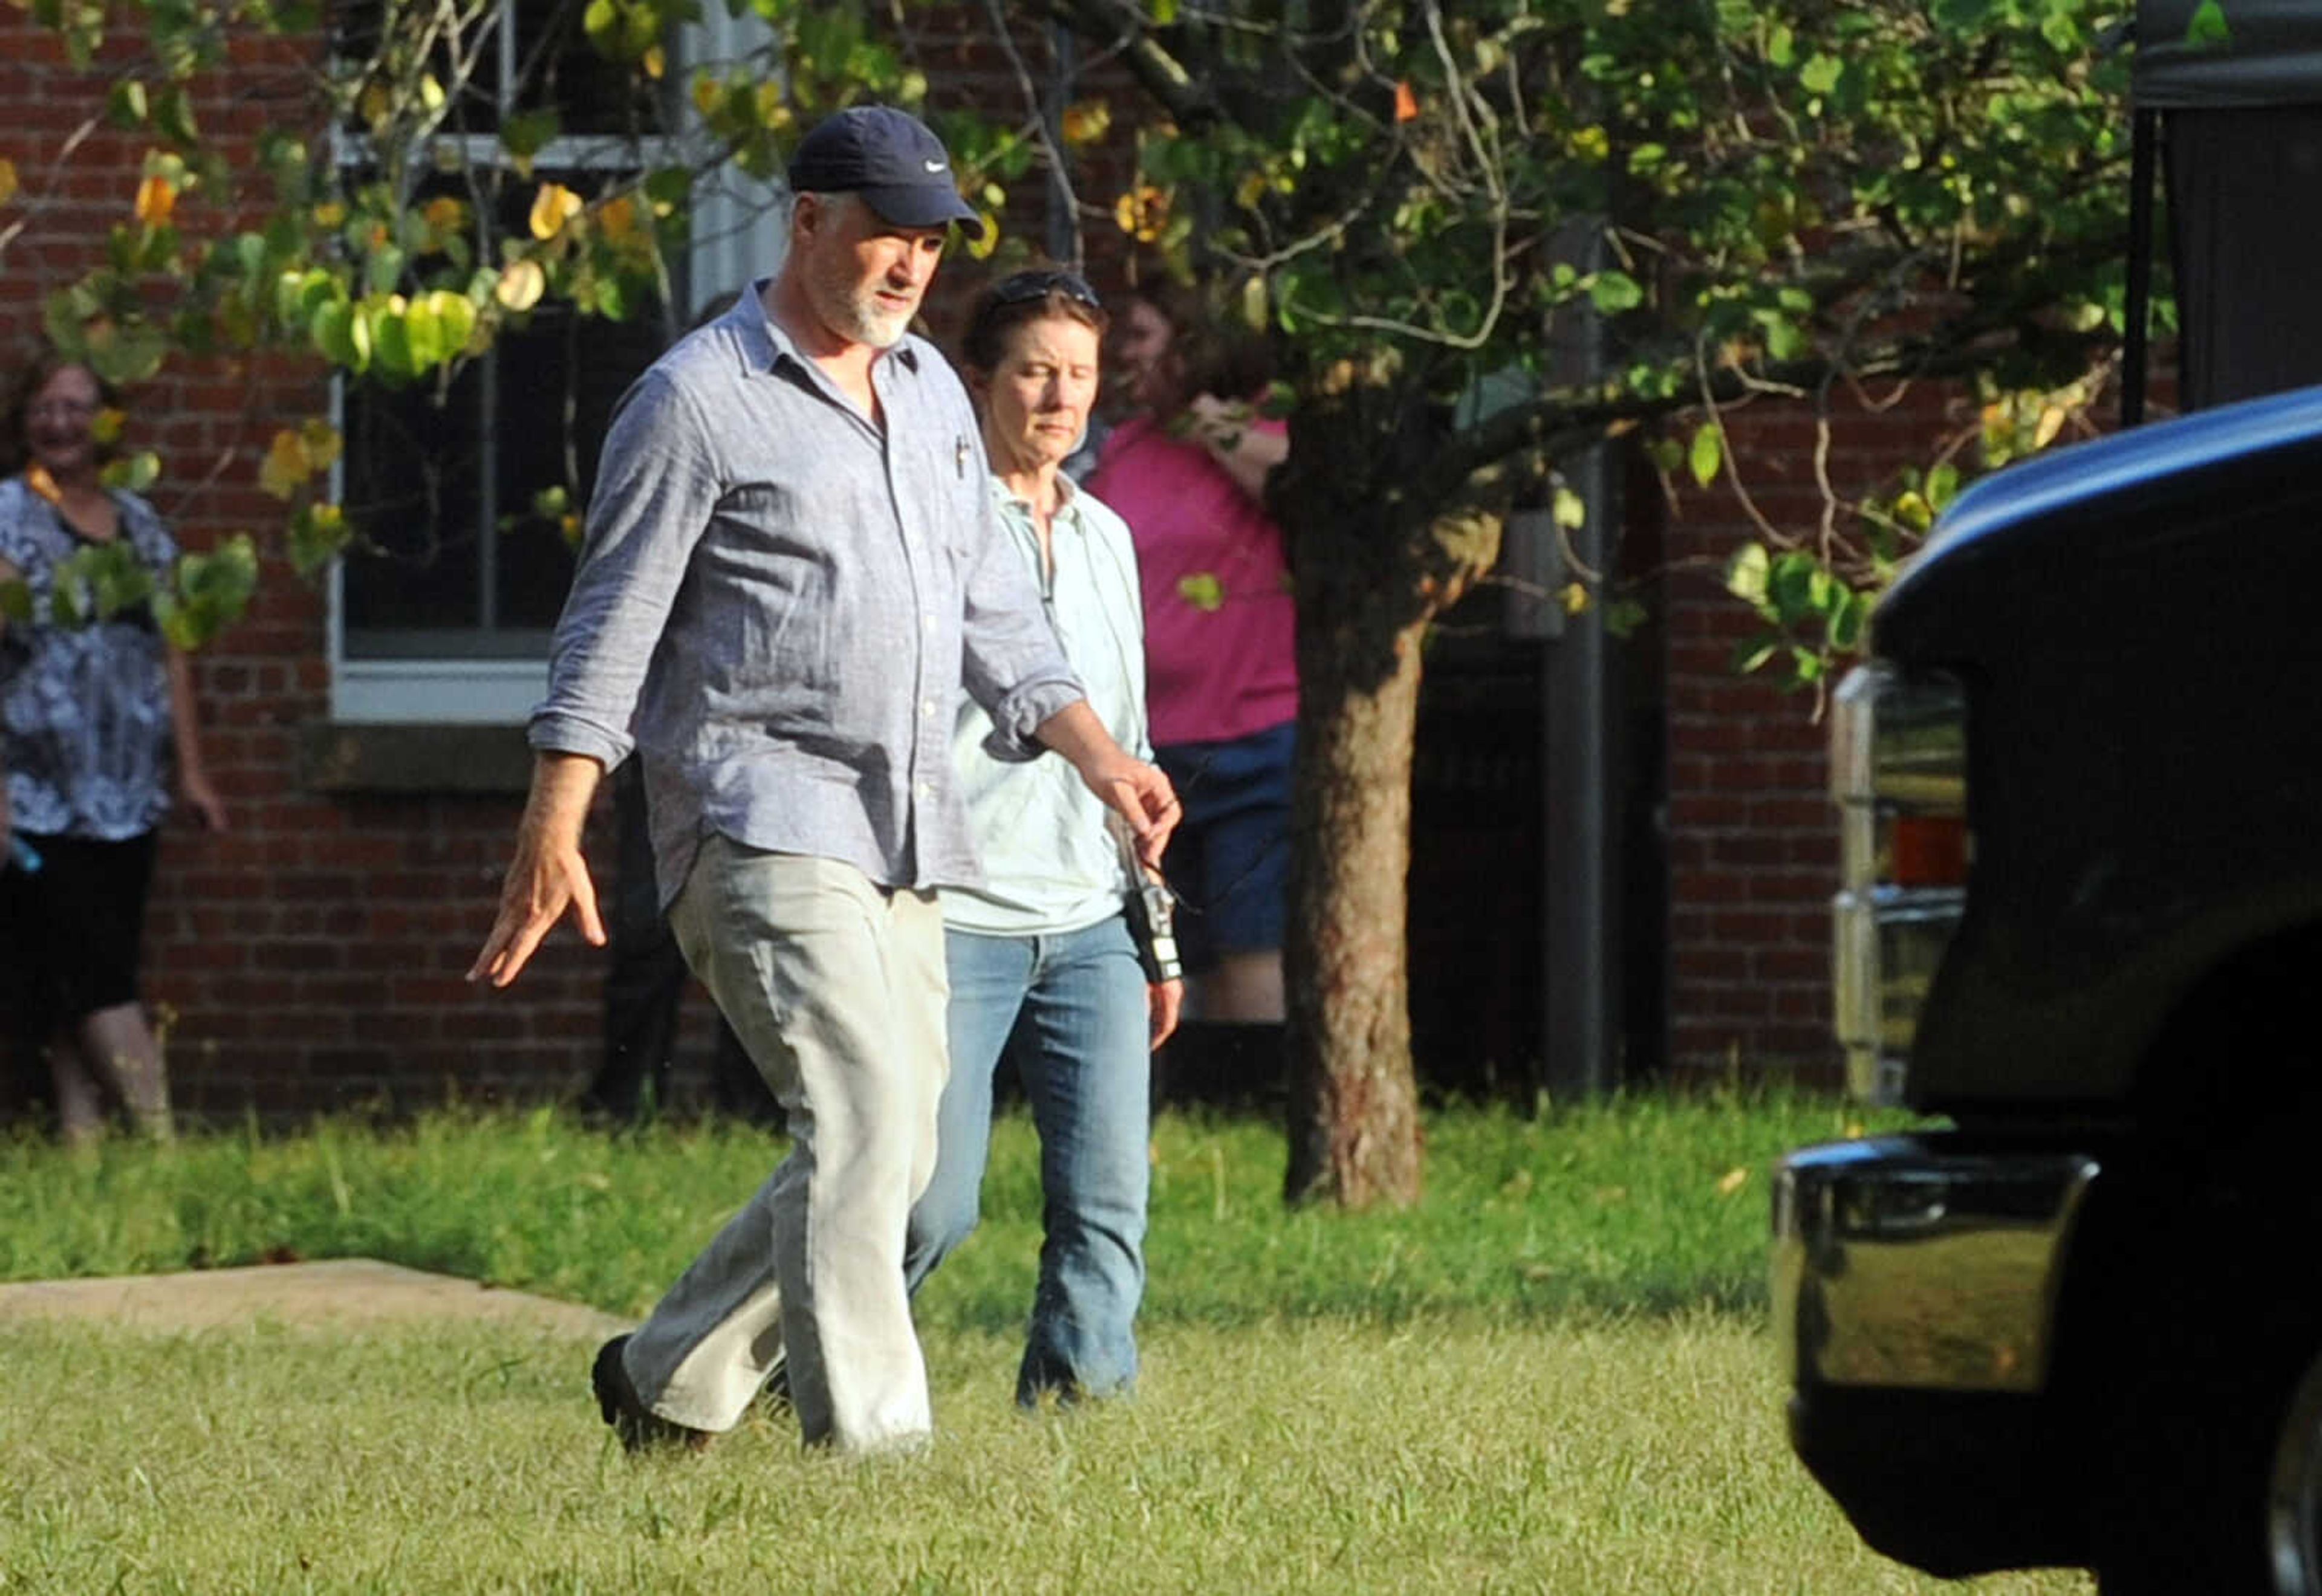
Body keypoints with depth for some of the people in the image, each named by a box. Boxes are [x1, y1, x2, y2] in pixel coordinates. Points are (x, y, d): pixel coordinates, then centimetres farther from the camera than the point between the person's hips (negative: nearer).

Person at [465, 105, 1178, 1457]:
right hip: (762, 821, -8)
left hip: (906, 836, 8)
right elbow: (612, 630, -5)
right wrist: (553, 838, -11)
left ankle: (666, 1383, 22)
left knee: (895, 1152, 7)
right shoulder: (701, 399, -5)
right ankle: (867, 1440, -23)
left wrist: (1097, 753, 7)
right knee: (863, 1112, -21)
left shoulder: (931, 393, 18)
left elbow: (993, 612, 22)